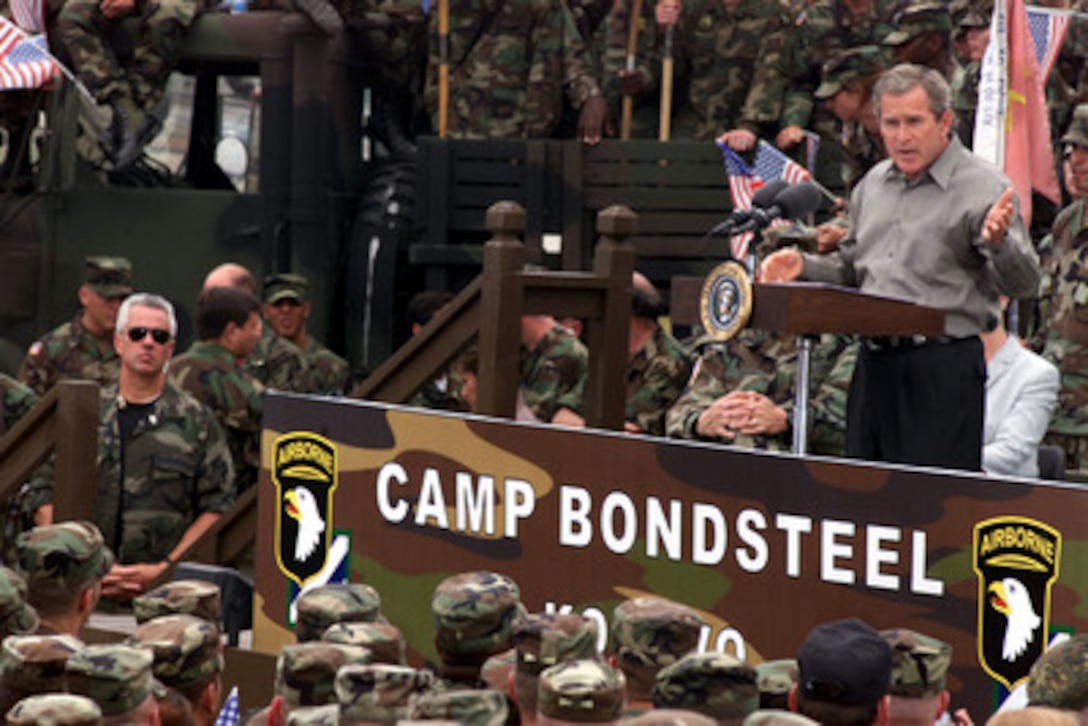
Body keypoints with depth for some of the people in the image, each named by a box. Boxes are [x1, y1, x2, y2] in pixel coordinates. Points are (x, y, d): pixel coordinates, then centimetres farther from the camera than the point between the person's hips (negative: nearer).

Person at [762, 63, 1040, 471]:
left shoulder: (984, 188, -6)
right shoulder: (873, 184, 15)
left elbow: (1023, 285, -14)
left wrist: (998, 242, -33)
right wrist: (803, 266, 9)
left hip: (944, 368, -7)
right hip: (873, 364, 7)